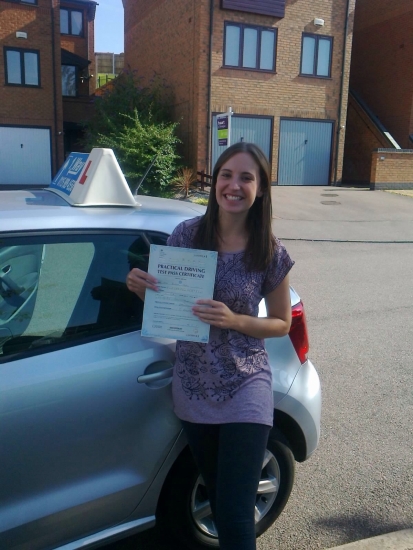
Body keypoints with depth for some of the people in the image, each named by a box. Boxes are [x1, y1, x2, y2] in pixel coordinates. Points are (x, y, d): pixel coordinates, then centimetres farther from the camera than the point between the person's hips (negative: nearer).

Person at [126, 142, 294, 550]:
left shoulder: (270, 254, -11)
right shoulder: (186, 234, -7)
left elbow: (281, 323, -2)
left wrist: (234, 320, -20)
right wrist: (142, 287, -17)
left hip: (244, 390, -3)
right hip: (192, 386, 3)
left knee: (235, 515, 0)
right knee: (217, 495, 24)